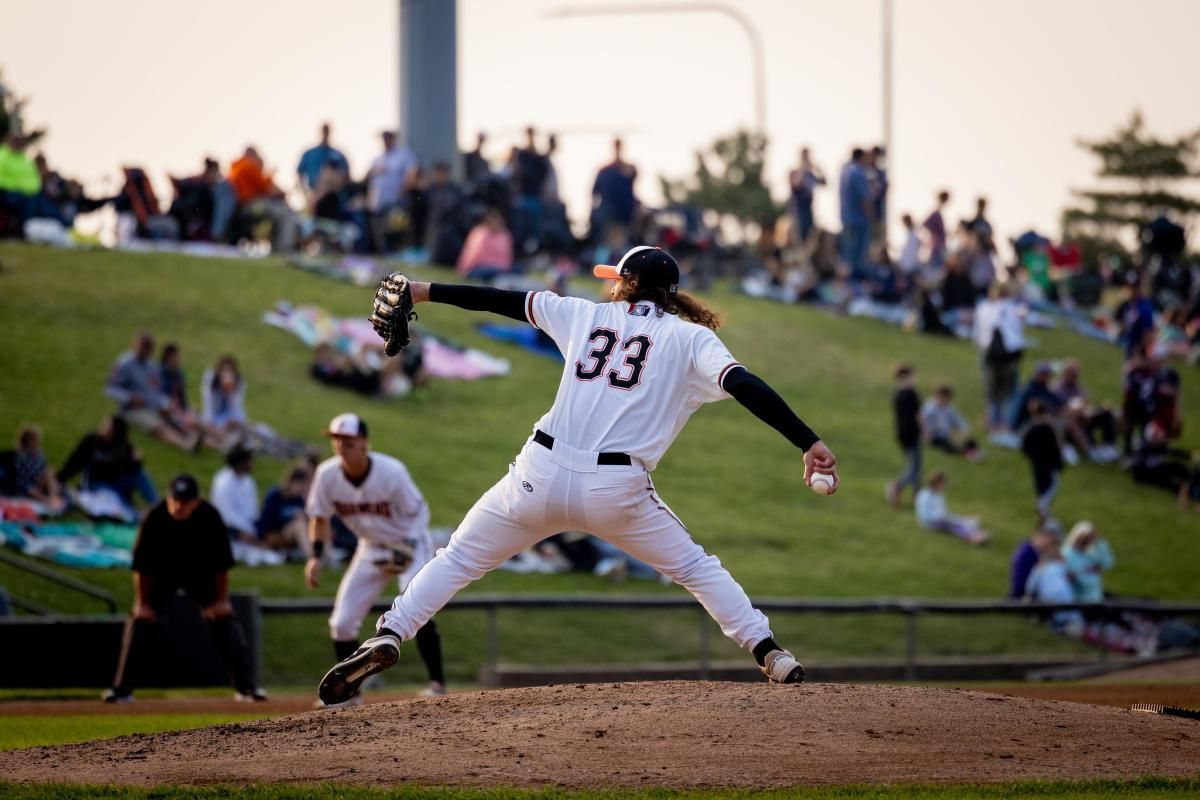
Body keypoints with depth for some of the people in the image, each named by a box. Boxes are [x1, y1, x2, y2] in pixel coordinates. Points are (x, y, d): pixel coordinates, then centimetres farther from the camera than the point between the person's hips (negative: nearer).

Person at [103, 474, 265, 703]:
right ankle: (122, 689, -6)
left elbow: (221, 562, -16)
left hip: (200, 572, 1)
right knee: (140, 619, -11)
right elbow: (141, 564, -18)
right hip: (163, 573, 0)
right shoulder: (155, 519, -30)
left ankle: (245, 686, -3)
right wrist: (142, 603, -13)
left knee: (224, 618, -8)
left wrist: (221, 599, -12)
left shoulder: (209, 518, -28)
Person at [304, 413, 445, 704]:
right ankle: (350, 690, 17)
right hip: (371, 548, 5)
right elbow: (319, 516, 0)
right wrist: (316, 556, -11)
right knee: (342, 621, 0)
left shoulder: (391, 471, -27)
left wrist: (406, 550, -29)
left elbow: (417, 511, -16)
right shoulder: (327, 474, -16)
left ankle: (437, 683, -19)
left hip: (409, 544, -5)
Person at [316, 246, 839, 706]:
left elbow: (505, 301, 21)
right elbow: (743, 385, -8)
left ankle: (389, 634, -3)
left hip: (541, 477, 1)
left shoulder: (586, 316, 15)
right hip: (616, 491, -1)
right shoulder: (691, 338, 7)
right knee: (695, 568, 20)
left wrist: (423, 292, 30)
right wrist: (809, 443, -14)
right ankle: (769, 655, 9)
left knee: (458, 560, 16)